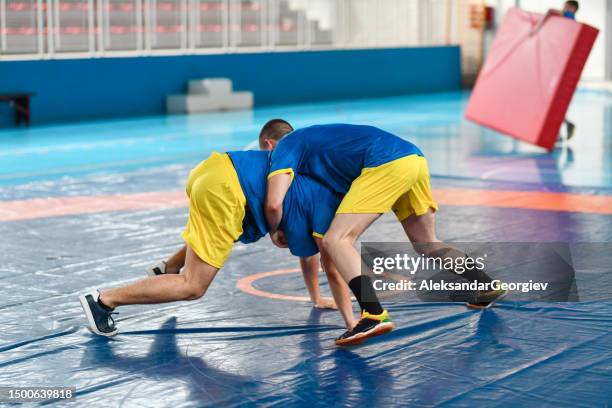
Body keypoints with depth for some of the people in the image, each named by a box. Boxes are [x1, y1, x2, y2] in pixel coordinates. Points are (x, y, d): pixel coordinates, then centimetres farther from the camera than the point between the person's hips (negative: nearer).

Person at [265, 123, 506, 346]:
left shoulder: (284, 147, 9)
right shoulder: (314, 137, 32)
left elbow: (274, 204, -5)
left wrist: (274, 231, 16)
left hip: (386, 163, -9)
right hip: (414, 157, 9)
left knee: (335, 240, -11)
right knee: (427, 245, 24)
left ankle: (374, 315, -26)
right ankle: (487, 286, 32)